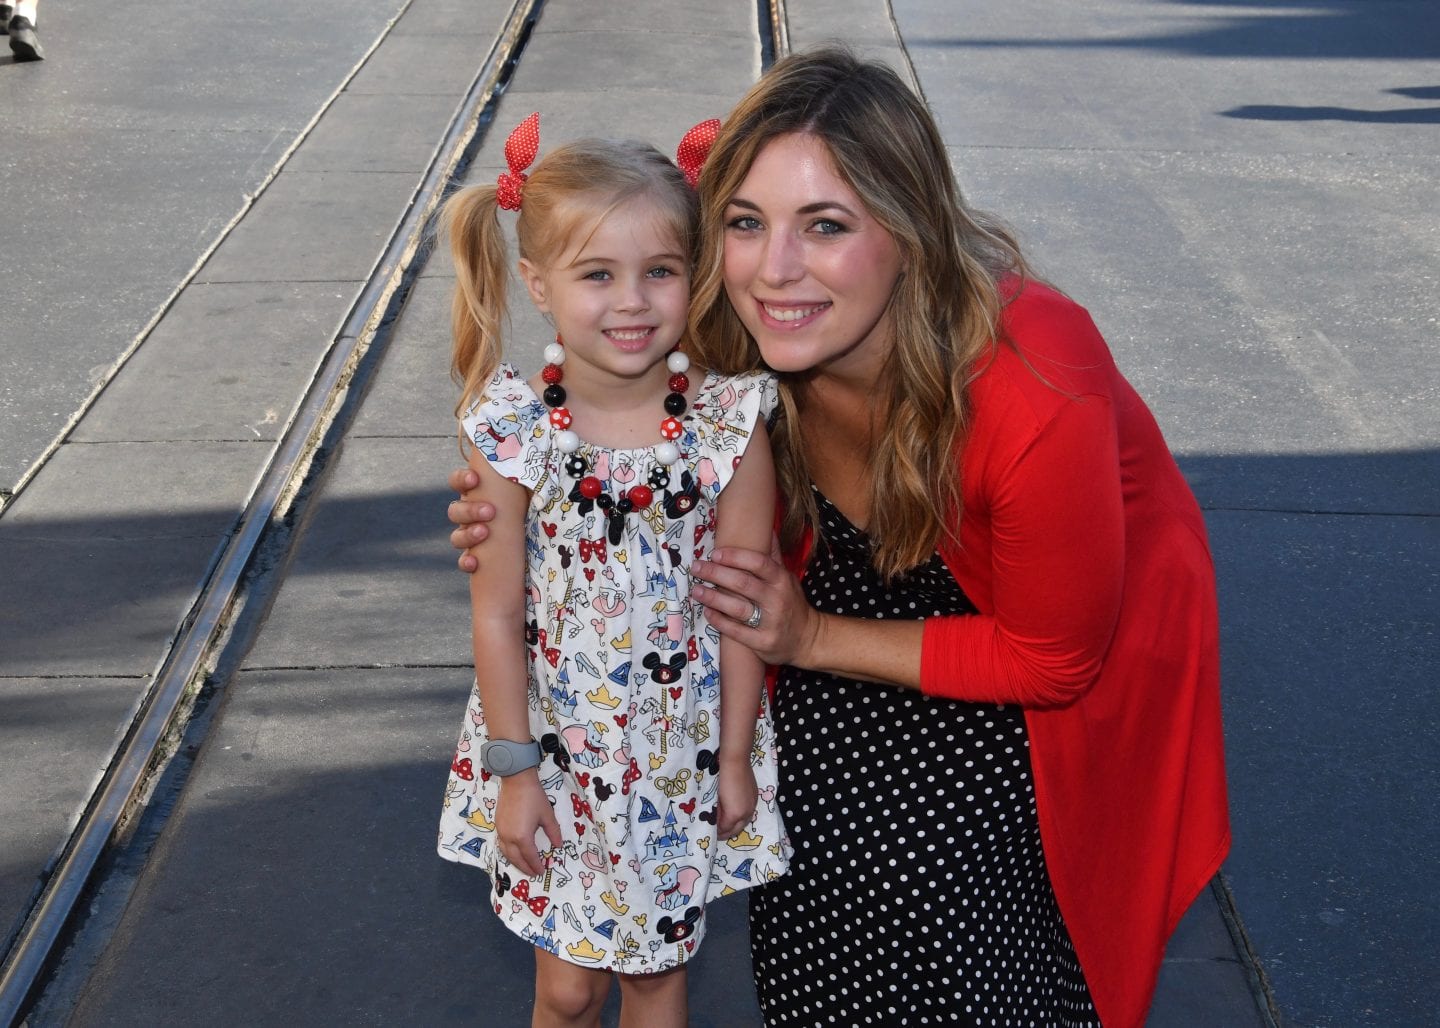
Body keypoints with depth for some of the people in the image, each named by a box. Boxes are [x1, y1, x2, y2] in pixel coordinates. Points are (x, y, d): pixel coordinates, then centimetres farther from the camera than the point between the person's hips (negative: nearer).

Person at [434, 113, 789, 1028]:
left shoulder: (729, 422, -16)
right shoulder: (512, 431, -17)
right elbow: (498, 612, -9)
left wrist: (735, 754, -2)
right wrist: (513, 769, -5)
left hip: (683, 754, 0)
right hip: (558, 752, 0)